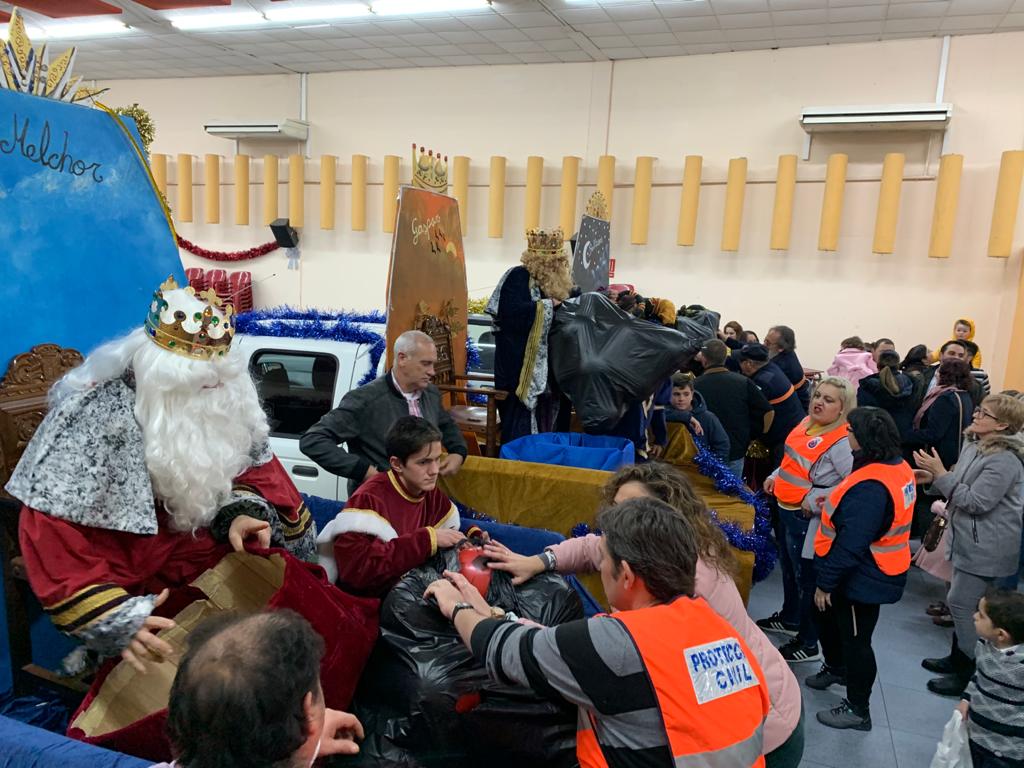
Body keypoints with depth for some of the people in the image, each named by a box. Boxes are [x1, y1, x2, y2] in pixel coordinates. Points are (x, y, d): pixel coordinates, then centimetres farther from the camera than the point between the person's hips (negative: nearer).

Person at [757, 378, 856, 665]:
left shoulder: (842, 442, -23)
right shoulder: (807, 423, 4)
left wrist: (813, 502, -25)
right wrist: (775, 477, 10)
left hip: (806, 519, -9)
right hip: (785, 510, 9)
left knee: (806, 577, 5)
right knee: (789, 569, 26)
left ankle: (808, 644, 22)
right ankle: (789, 619, 48)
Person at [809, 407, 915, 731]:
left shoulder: (870, 487, -33)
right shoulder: (898, 466, -2)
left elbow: (850, 545, -29)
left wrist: (826, 583, -19)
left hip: (863, 579, -10)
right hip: (872, 572, 10)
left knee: (856, 640, 8)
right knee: (827, 615, 28)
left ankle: (858, 710, 26)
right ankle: (836, 668, 52)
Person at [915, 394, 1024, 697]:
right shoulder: (973, 445, 7)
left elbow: (976, 501, -24)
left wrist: (940, 473, -24)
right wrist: (934, 478, 1)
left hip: (986, 549, -9)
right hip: (968, 540, 10)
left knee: (962, 603, -2)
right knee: (963, 603, 20)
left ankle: (971, 672, 13)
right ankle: (958, 658, 35)